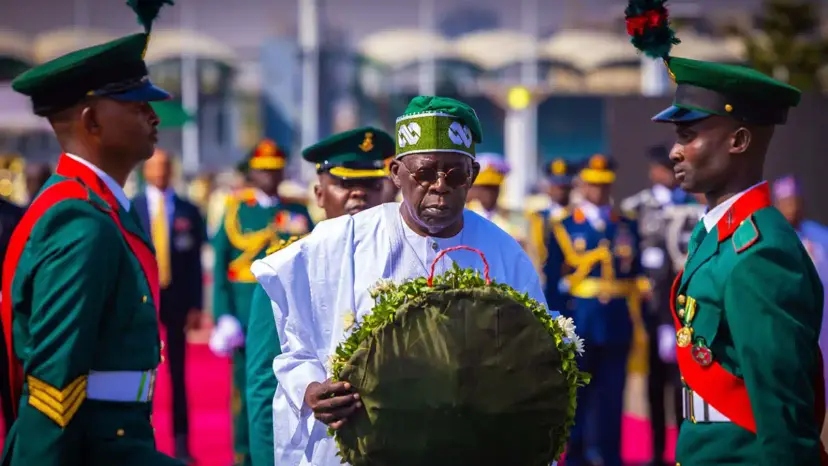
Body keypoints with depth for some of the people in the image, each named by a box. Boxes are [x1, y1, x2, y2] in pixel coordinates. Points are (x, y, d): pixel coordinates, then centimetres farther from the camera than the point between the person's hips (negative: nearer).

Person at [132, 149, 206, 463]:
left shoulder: (189, 212, 6)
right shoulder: (130, 210, 2)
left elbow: (195, 262, 5)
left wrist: (196, 305, -1)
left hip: (176, 299, 1)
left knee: (178, 373, 4)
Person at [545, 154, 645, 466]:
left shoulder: (627, 226, 10)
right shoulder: (564, 226, 3)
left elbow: (637, 275, 10)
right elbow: (552, 279, 0)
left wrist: (637, 318, 3)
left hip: (617, 325, 2)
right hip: (578, 325, -1)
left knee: (612, 396, 3)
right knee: (578, 394, 5)